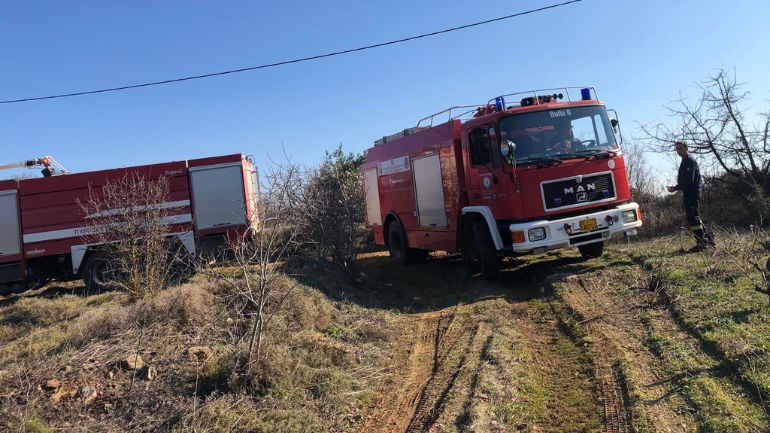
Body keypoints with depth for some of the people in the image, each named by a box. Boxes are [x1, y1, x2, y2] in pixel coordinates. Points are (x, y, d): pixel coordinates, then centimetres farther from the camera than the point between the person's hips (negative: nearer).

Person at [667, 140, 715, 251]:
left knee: (692, 217, -11)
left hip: (691, 192, -10)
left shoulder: (689, 160, -12)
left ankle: (701, 243, -10)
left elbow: (689, 179, -21)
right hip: (689, 192, 10)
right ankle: (708, 238, 24)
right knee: (694, 217, 16)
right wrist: (677, 188, 13)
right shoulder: (686, 160, 19)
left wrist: (676, 188, -18)